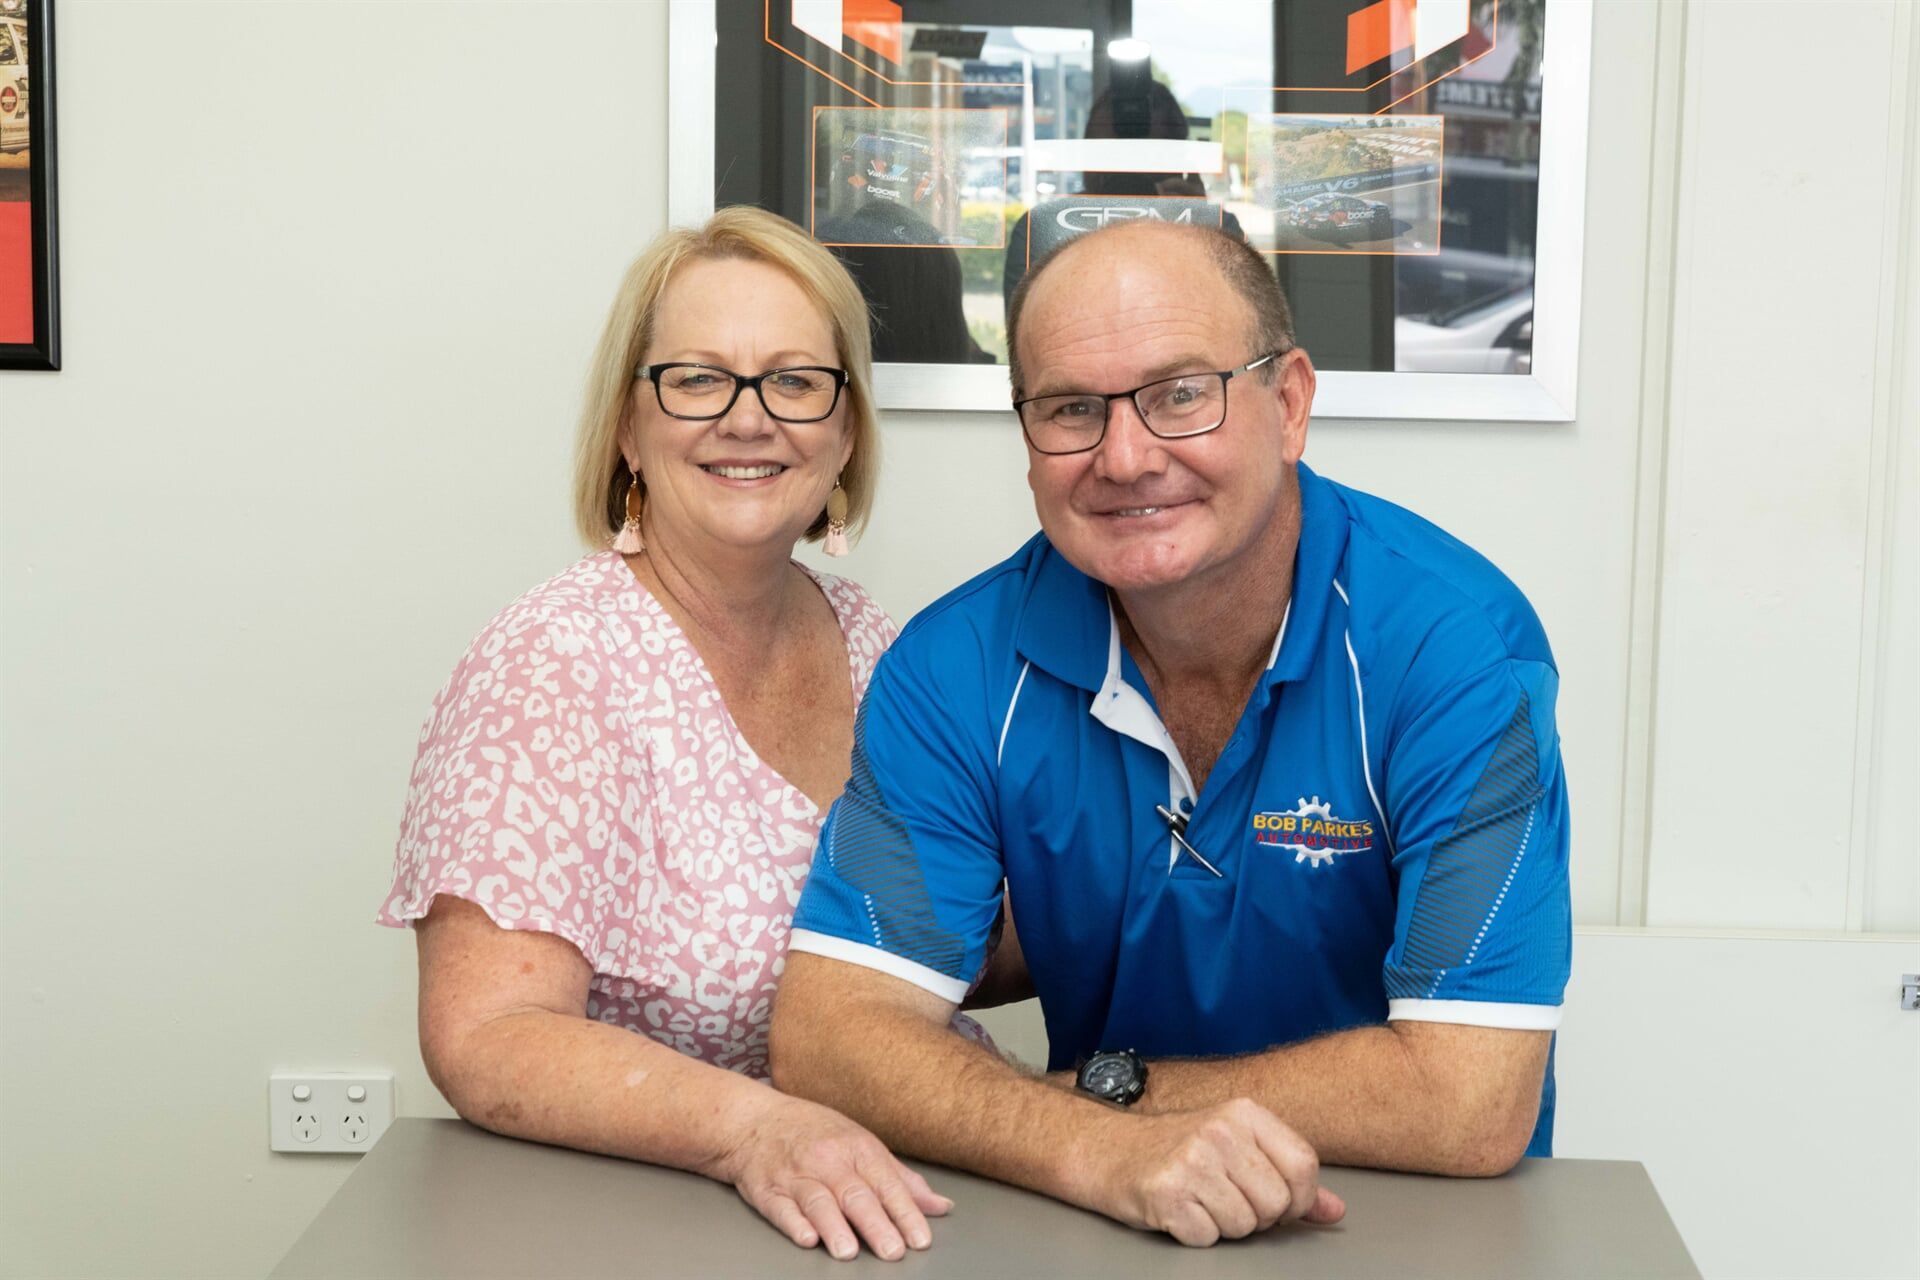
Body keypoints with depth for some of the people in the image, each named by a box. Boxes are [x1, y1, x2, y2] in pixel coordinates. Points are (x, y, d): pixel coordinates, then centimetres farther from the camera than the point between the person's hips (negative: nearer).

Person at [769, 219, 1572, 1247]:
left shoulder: (1461, 648, -17)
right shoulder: (962, 664, -8)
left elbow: (1473, 1103, -21)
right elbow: (827, 1033, -14)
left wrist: (1107, 1087, -14)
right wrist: (1098, 1148, -30)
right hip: (1088, 1232, 2)